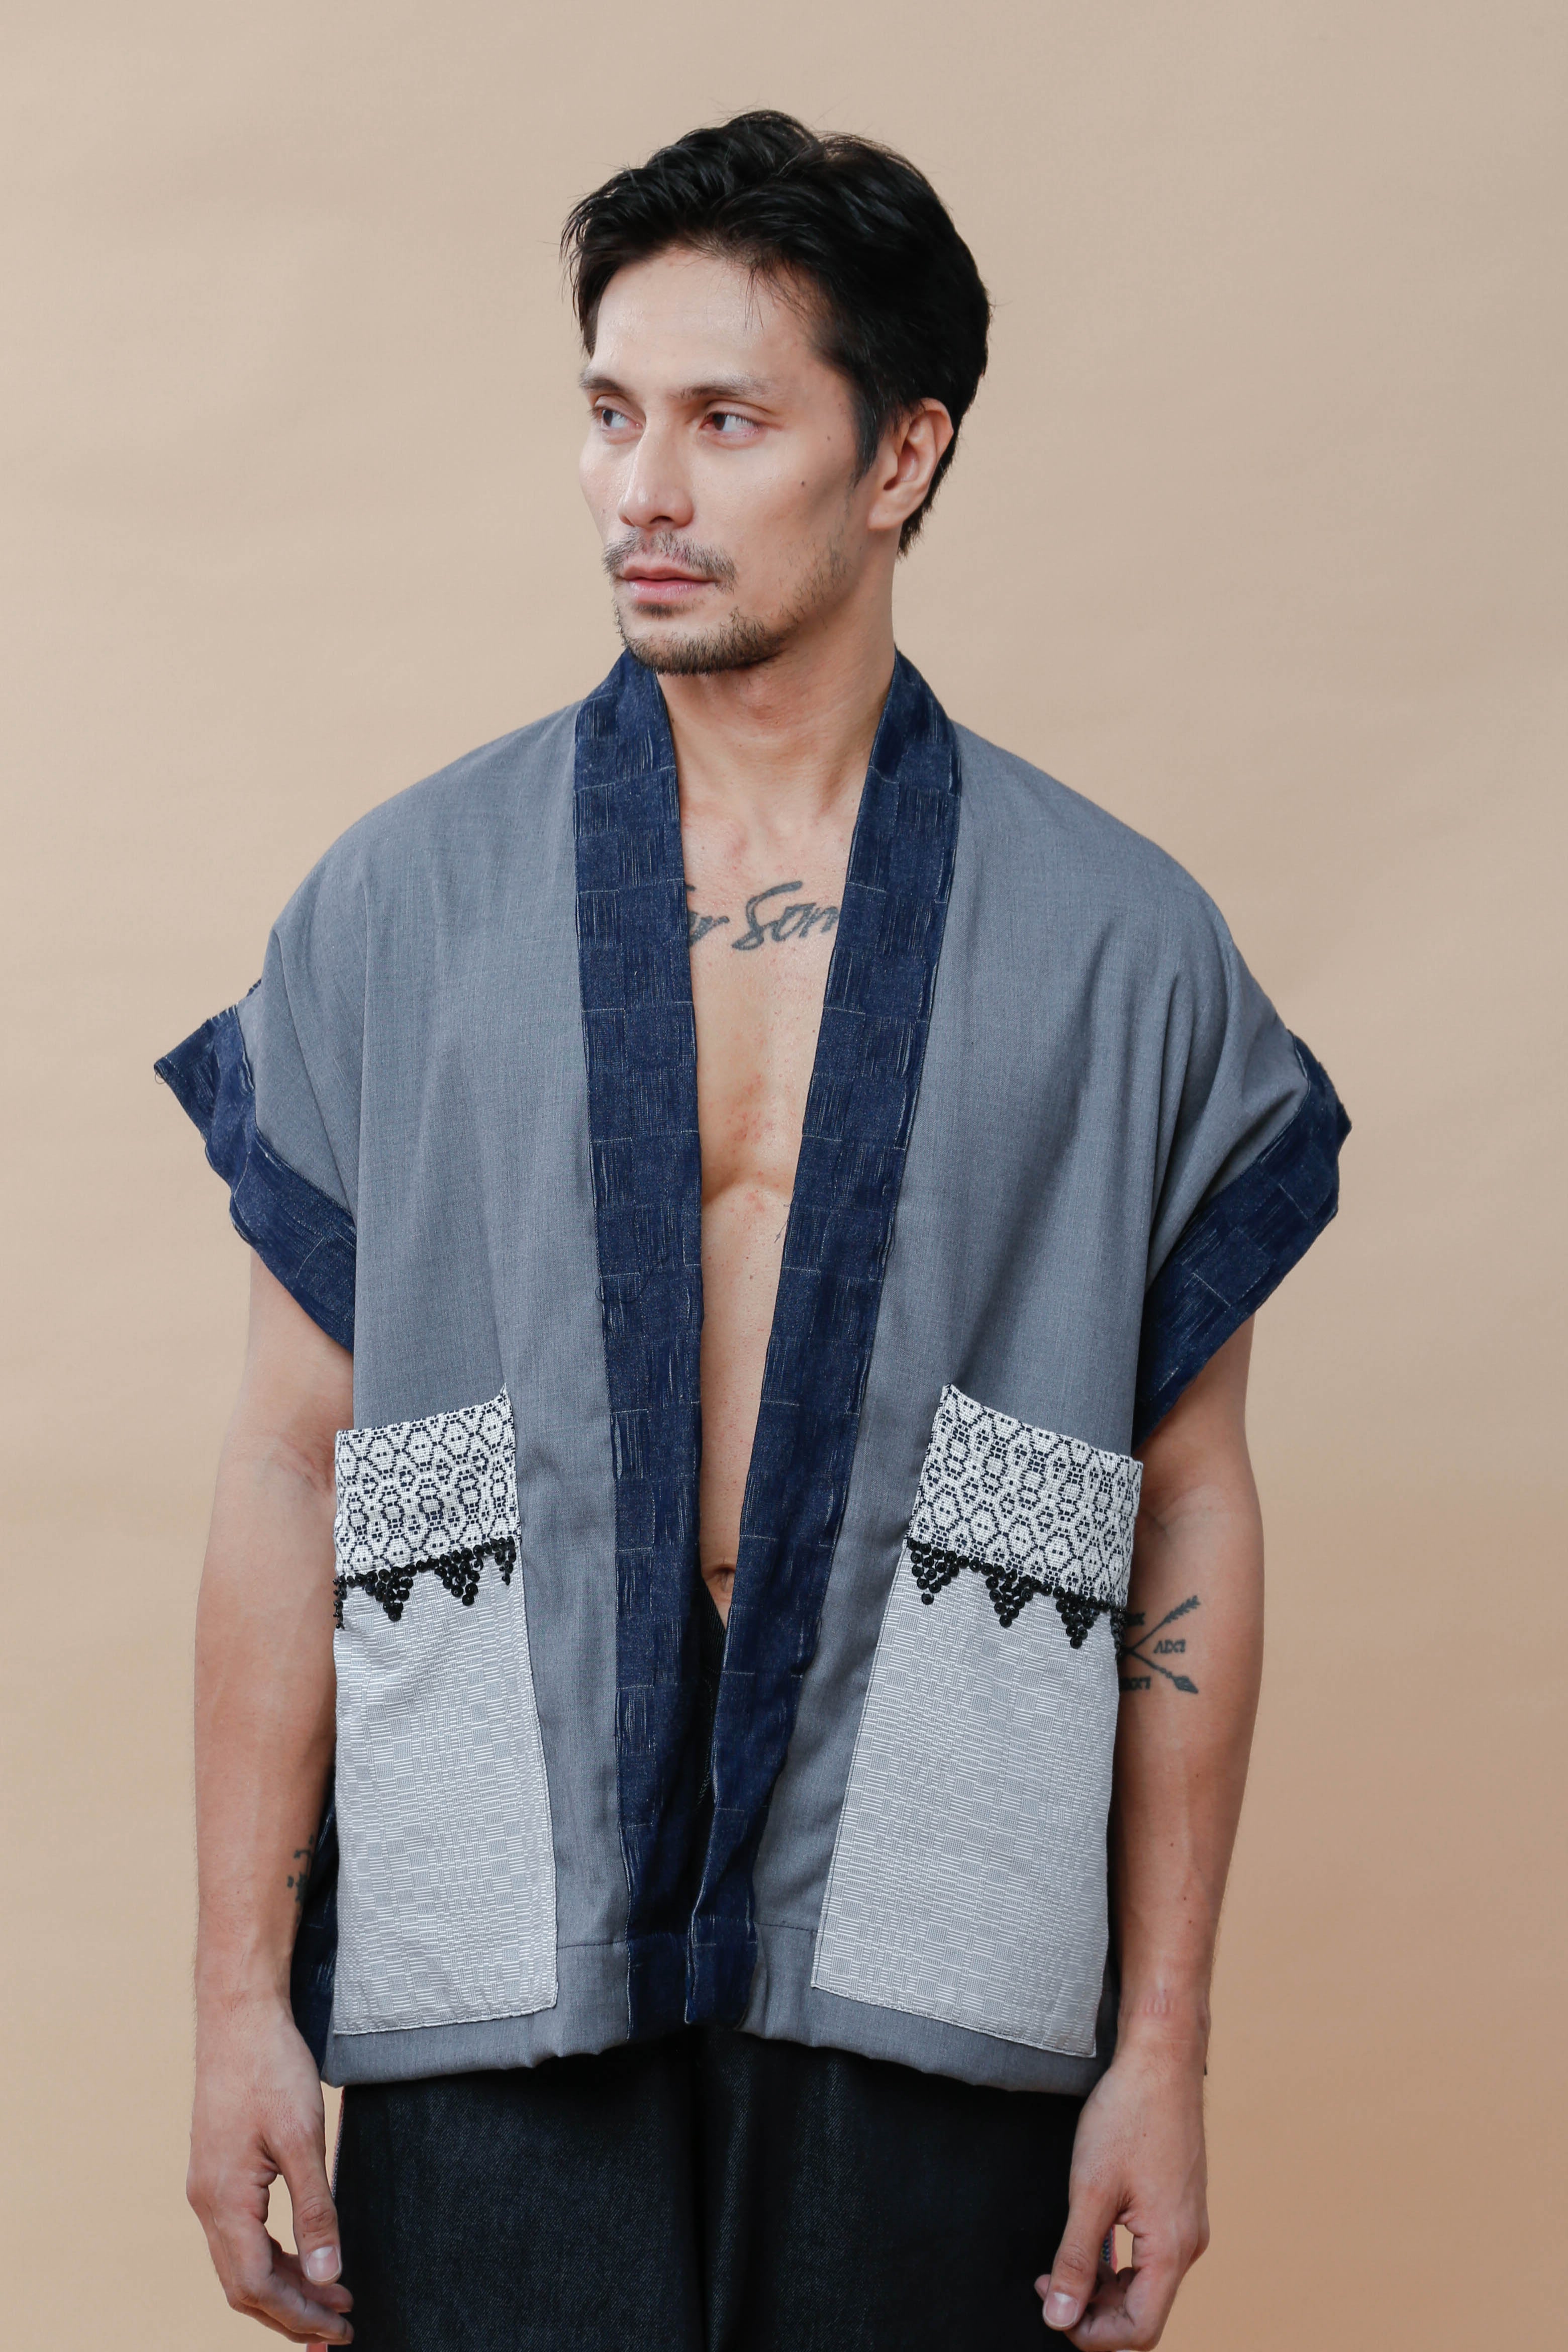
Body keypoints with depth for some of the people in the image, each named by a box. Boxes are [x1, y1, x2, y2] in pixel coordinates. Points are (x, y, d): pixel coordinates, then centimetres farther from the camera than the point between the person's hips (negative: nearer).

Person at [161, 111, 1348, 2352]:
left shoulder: (1122, 945, 4)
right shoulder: (405, 903, 5)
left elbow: (1192, 1514, 5)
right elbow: (290, 1463, 4)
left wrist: (1163, 2048, 2)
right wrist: (242, 2000, 0)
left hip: (928, 1986, 0)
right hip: (494, 1962, 0)